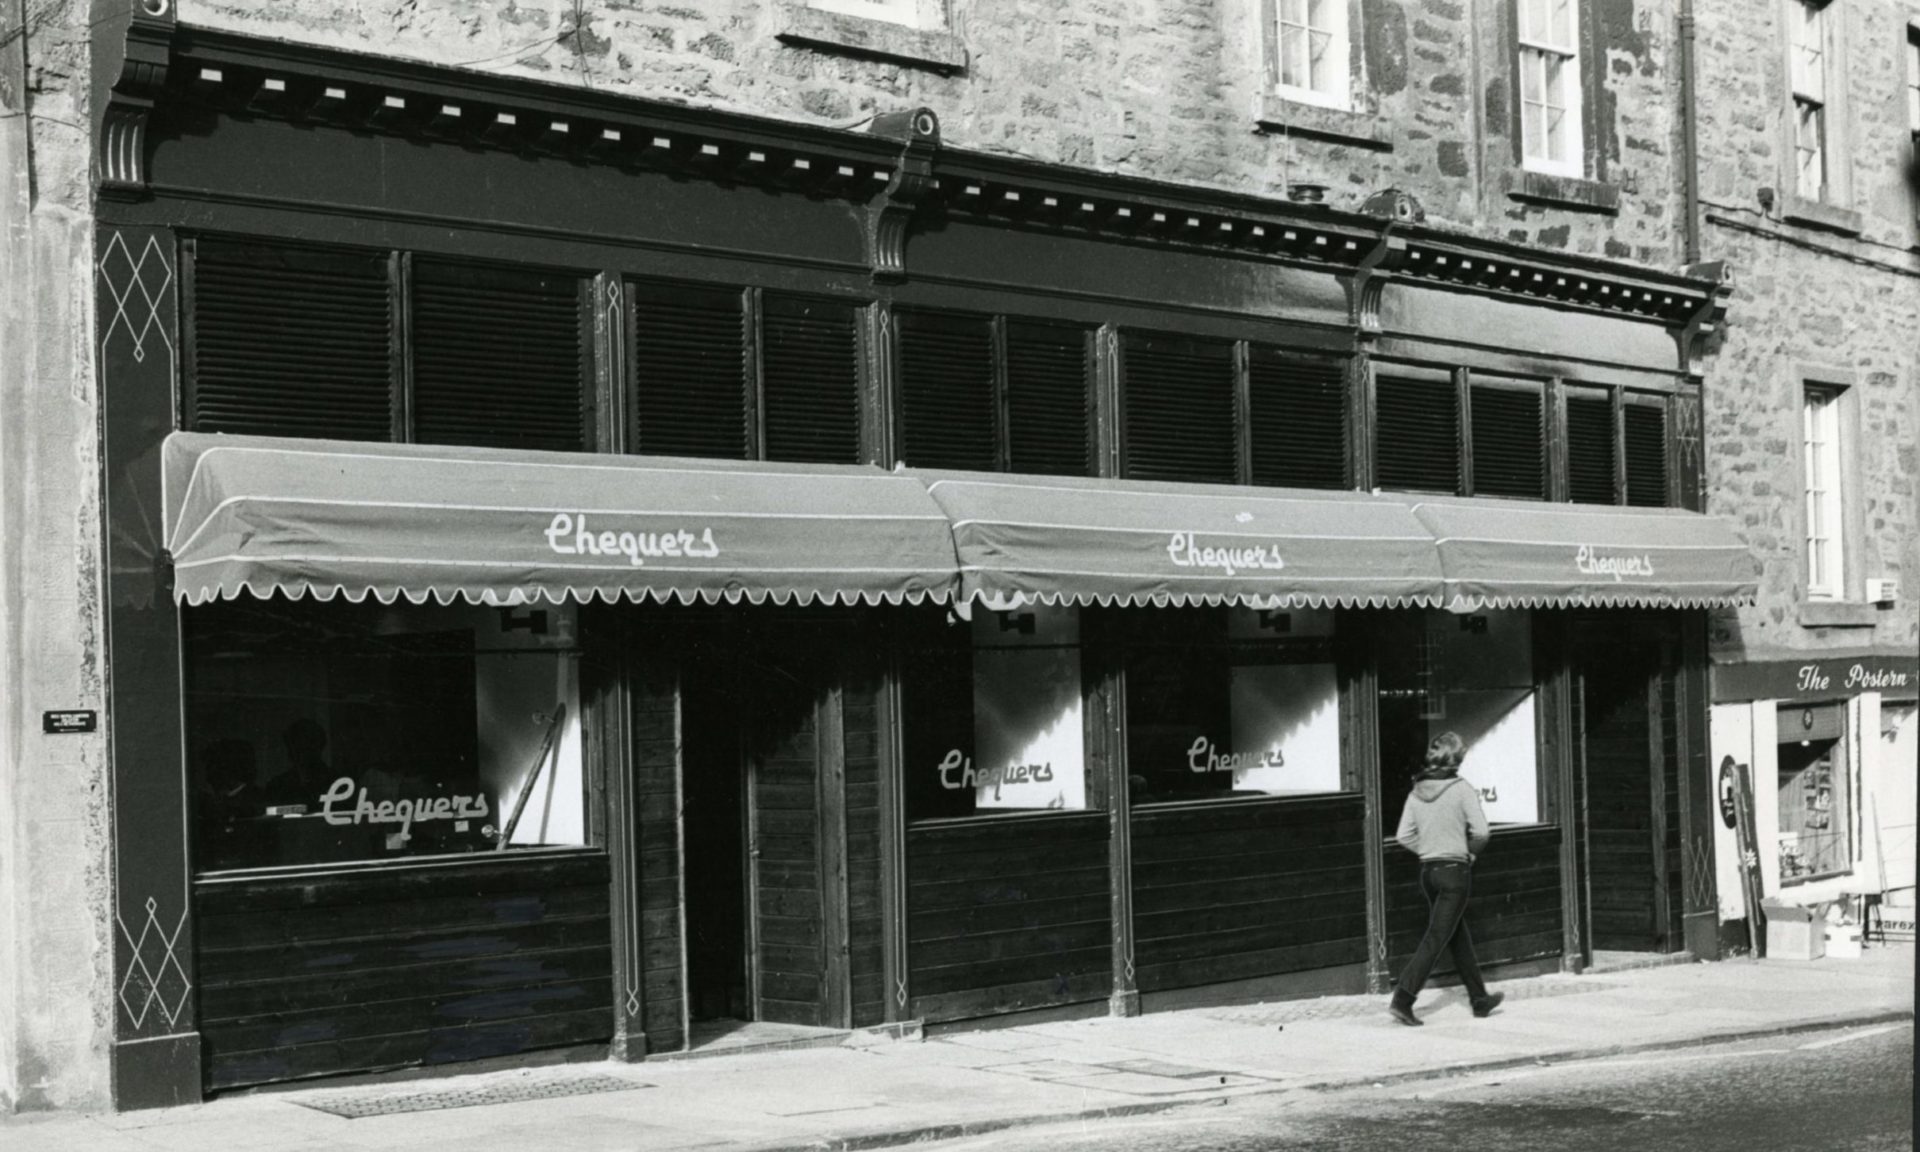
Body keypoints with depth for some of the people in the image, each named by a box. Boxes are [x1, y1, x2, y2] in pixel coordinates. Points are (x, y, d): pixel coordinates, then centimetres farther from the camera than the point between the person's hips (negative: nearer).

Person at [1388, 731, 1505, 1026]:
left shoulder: (1417, 791, 3)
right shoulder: (1462, 789, -12)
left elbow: (1404, 836, 2)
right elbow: (1481, 833, -16)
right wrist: (1471, 851, 4)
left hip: (1428, 870, 6)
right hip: (1455, 871, -6)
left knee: (1459, 937, 18)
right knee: (1436, 938, -5)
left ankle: (1480, 1000, 29)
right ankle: (1402, 999, -14)